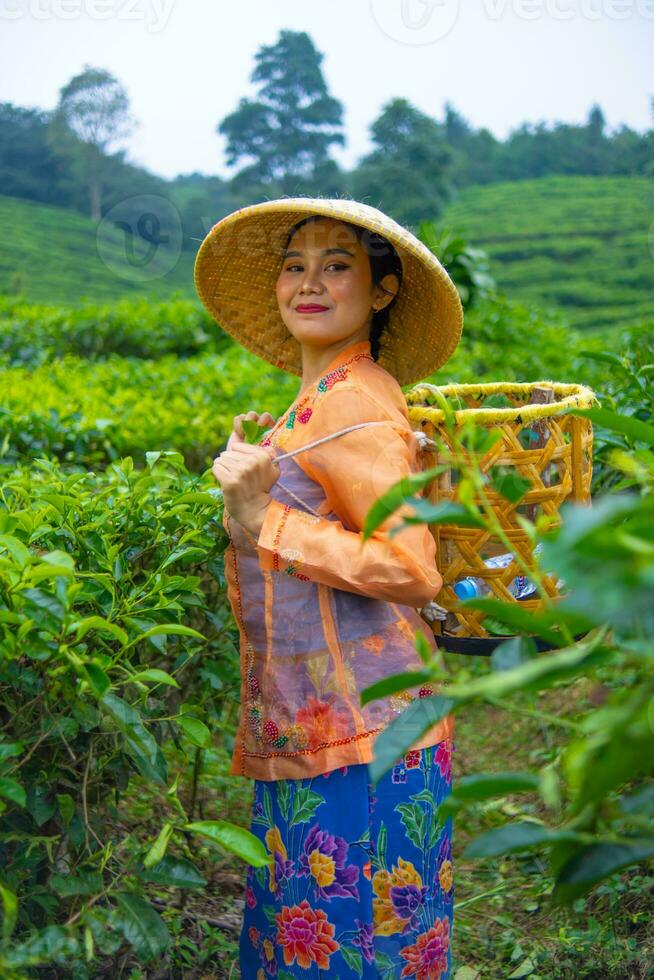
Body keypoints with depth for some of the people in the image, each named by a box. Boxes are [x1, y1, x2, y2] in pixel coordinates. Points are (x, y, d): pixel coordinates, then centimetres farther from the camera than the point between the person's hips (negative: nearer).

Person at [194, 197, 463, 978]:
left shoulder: (355, 405, -16)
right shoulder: (315, 402, 13)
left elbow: (412, 571, -22)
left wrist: (265, 521, -19)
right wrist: (256, 483, 6)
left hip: (361, 737, -9)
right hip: (310, 730, 9)